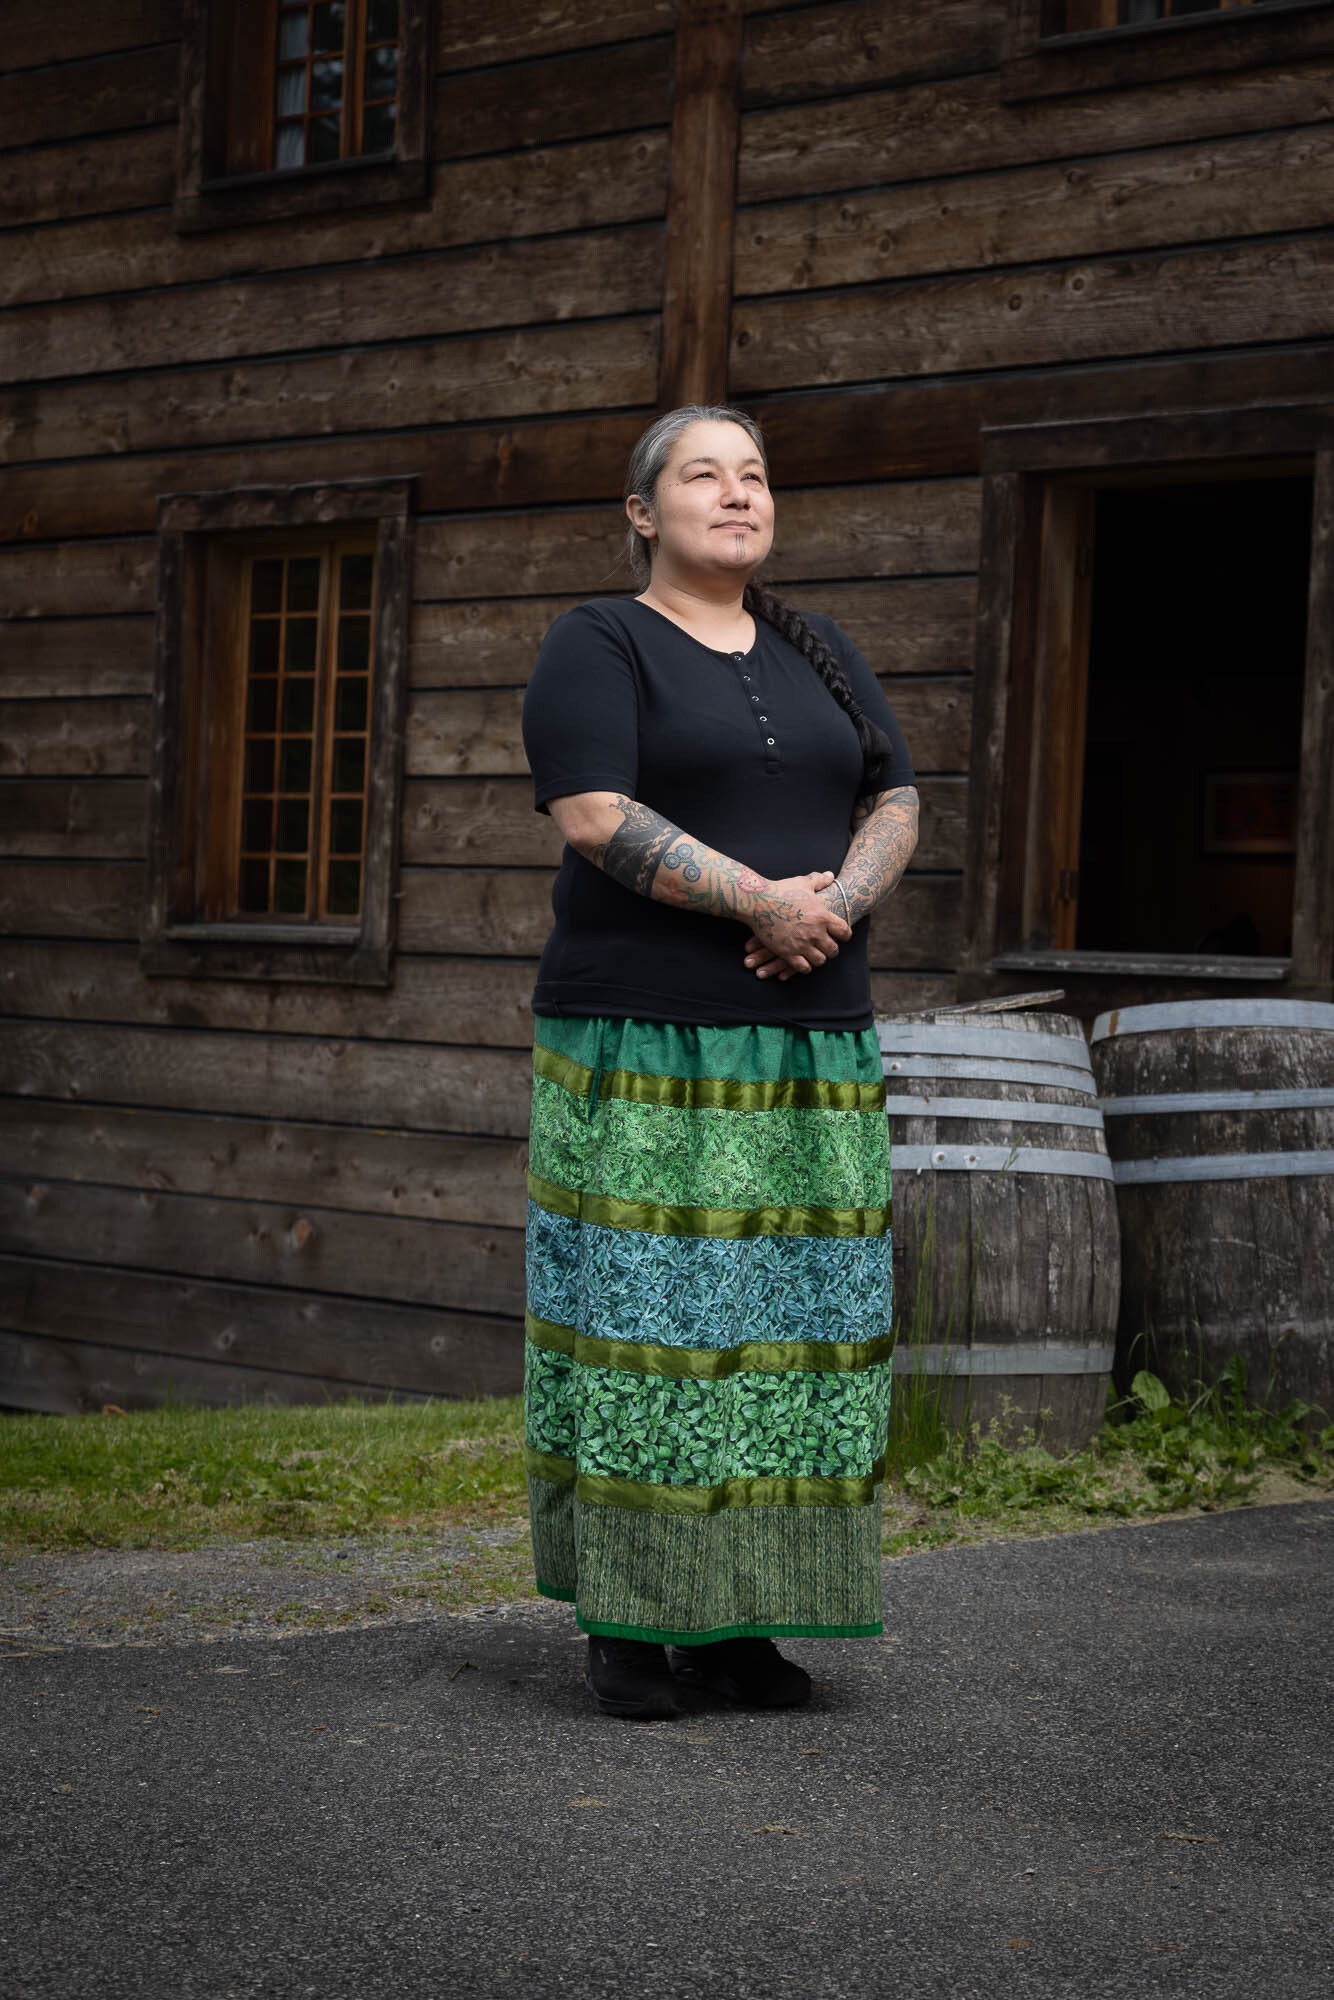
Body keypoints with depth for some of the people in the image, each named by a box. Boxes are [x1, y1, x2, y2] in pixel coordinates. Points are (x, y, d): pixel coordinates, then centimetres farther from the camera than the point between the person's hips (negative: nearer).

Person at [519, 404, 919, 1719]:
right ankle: (621, 1623, 3)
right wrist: (762, 898, -18)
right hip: (642, 1051, -5)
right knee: (640, 1318, -5)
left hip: (810, 1047, 6)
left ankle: (731, 1622, 11)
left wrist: (838, 902, -11)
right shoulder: (598, 646, -1)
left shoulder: (819, 654, 17)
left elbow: (895, 805, 10)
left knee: (784, 1323, 4)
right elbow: (594, 819, -14)